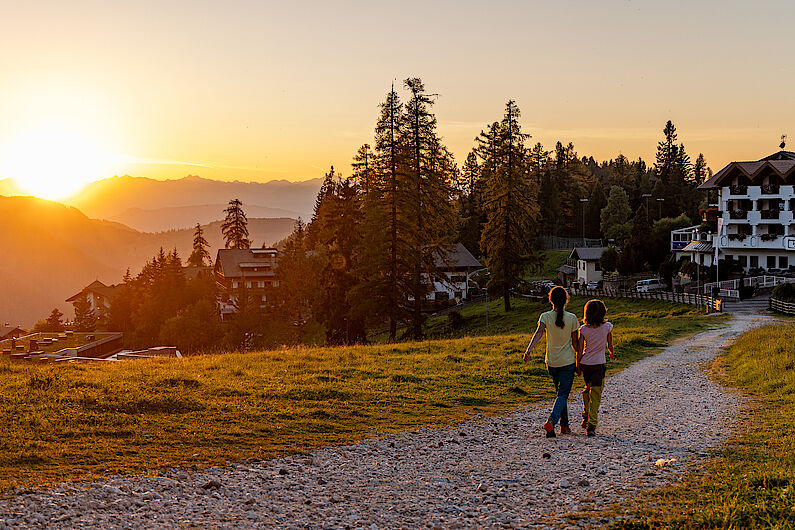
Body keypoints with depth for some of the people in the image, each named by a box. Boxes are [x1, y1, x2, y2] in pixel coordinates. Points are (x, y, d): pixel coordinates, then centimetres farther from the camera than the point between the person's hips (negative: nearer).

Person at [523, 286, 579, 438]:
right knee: (563, 394, -4)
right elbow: (575, 342, -1)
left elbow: (539, 332, -23)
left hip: (551, 362, 2)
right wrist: (579, 357, 16)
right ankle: (551, 420, -28)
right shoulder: (572, 318, -6)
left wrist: (528, 350, -33)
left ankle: (565, 425, 22)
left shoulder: (545, 316, -5)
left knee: (560, 392, 20)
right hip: (568, 361, -2)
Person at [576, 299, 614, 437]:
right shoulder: (607, 327, -7)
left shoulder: (583, 329, -4)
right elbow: (609, 344, 6)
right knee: (596, 395, -1)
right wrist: (611, 352, 29)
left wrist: (578, 365, 9)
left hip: (585, 363, 3)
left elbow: (579, 349, -4)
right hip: (598, 364, -3)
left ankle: (586, 417, 27)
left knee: (587, 389, 26)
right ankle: (591, 425, -7)